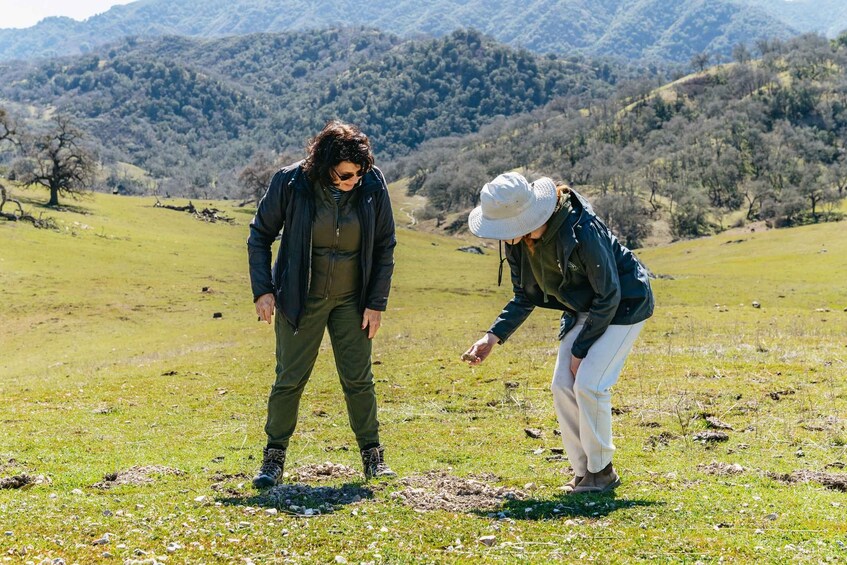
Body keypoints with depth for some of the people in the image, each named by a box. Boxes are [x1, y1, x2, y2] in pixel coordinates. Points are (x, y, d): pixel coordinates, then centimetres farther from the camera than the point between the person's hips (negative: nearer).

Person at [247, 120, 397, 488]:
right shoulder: (291, 183, -16)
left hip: (352, 300, 1)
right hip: (300, 298, -1)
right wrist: (262, 290, -9)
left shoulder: (373, 186, -12)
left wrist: (377, 303, -2)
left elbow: (385, 247, 0)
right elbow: (260, 235, -3)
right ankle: (274, 456, 16)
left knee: (358, 379, 4)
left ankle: (372, 455, 18)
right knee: (290, 378, 3)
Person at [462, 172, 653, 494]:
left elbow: (608, 296, -24)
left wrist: (580, 350, -17)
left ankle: (602, 472, 1)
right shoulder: (518, 241, -12)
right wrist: (493, 337, -11)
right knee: (563, 386, -2)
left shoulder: (580, 232, -35)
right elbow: (525, 297, 2)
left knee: (589, 384, -16)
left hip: (623, 306, -7)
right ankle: (583, 471, 11)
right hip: (583, 310, 7)